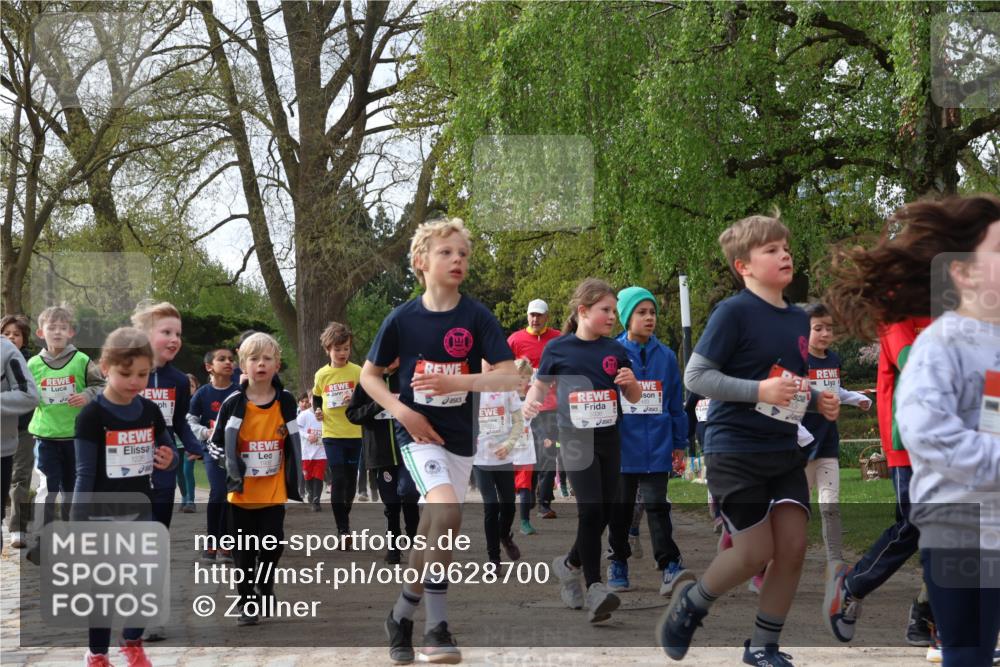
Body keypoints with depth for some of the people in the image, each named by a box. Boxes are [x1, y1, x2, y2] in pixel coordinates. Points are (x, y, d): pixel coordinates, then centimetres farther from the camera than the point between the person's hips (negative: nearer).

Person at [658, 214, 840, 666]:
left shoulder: (798, 318, 8)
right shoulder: (733, 312, -14)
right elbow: (695, 376, -16)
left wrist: (818, 401, 2)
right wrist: (759, 390, -24)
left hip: (784, 450, 7)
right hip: (734, 450, -7)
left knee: (793, 547, 2)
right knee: (755, 554, -4)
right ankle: (691, 604, 24)